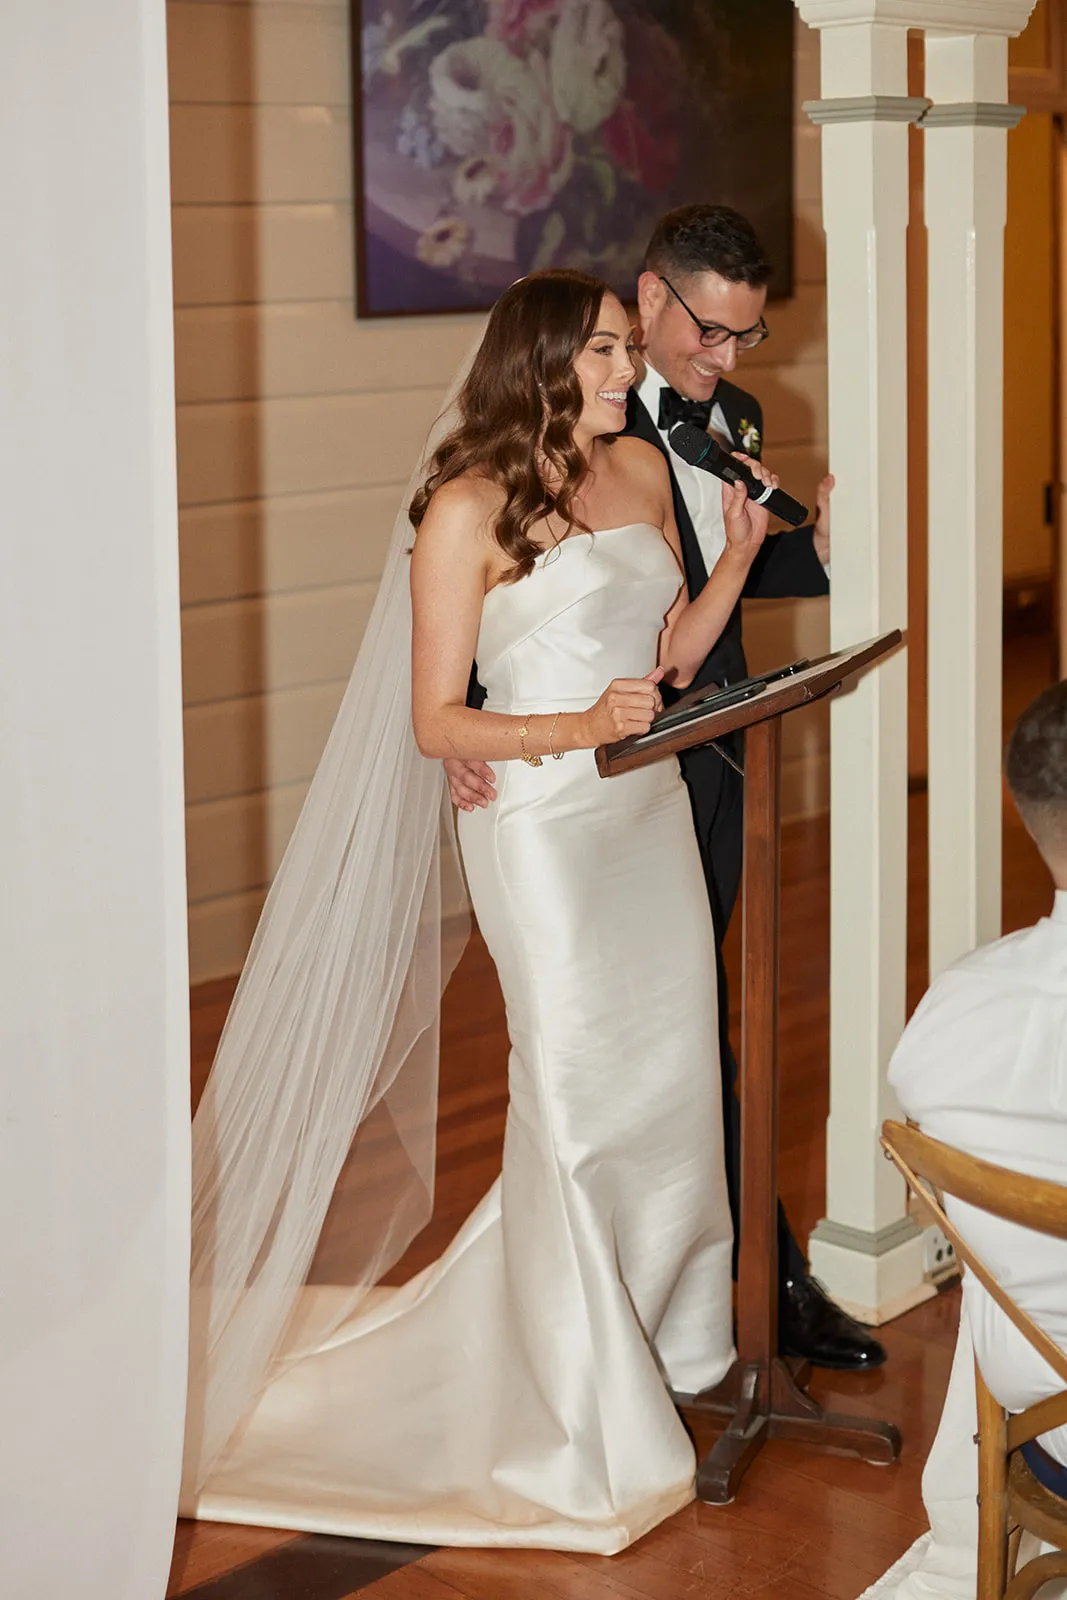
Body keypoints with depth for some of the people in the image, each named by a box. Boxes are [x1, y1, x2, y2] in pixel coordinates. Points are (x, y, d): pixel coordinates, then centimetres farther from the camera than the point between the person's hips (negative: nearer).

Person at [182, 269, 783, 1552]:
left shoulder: (643, 469, 10)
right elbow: (437, 724, -11)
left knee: (671, 1075, 9)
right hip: (542, 825, -6)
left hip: (652, 812, 6)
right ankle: (584, 1415, 12)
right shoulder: (468, 509, -10)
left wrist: (738, 556, 1)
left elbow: (669, 657, 14)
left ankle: (665, 1335, 29)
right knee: (576, 1095, -2)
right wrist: (581, 728, -23)